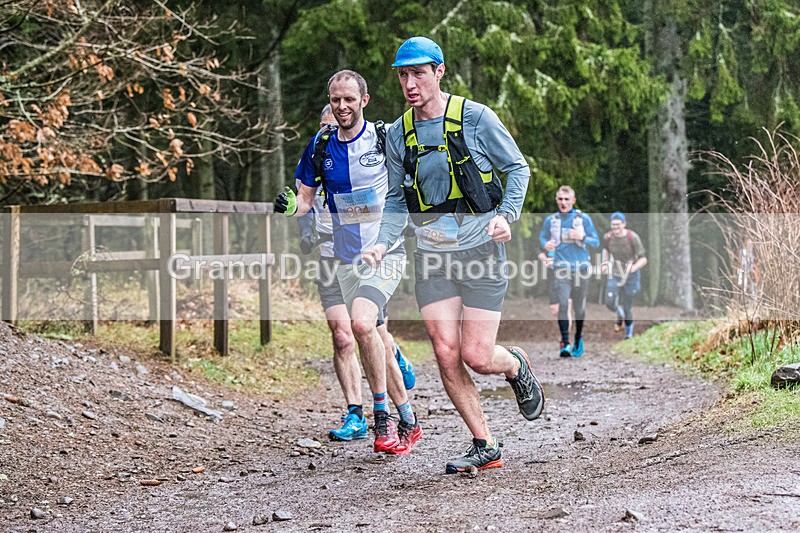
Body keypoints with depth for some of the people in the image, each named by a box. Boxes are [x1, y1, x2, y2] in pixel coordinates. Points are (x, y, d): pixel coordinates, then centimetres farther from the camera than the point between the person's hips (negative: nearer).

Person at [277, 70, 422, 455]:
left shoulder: (386, 138, -6)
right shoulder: (321, 146, 4)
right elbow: (306, 197, 8)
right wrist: (290, 206, -14)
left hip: (386, 251, -5)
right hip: (347, 258, 5)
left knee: (361, 323, -26)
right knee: (372, 338, 8)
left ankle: (382, 415, -13)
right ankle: (408, 422, 21)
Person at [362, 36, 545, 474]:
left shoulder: (475, 117, -6)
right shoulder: (398, 134, 6)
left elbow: (518, 168, 1)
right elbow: (397, 200, 15)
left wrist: (507, 215, -15)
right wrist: (383, 243, -2)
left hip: (479, 250, -4)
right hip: (432, 256, 4)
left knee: (476, 357, -7)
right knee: (446, 355, -5)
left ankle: (517, 366, 29)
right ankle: (484, 447, 9)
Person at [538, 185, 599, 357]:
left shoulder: (583, 218, 2)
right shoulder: (550, 220, 6)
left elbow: (596, 242, 5)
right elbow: (542, 238, 18)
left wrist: (582, 237, -16)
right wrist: (546, 245, -6)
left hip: (580, 267, 0)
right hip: (560, 268, 0)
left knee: (579, 307, 8)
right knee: (563, 304, -16)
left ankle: (578, 338, 31)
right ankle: (565, 343, -17)